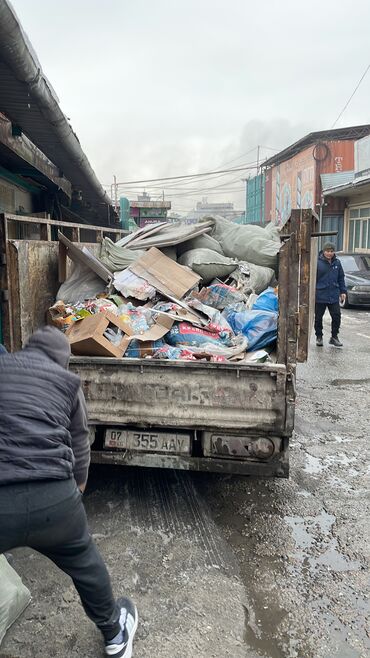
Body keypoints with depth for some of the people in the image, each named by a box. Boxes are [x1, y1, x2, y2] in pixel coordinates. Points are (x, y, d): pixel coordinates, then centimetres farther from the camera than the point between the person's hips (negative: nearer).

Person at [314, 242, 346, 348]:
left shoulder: (337, 262, 6)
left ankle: (334, 337, 17)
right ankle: (319, 337, 23)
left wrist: (343, 291, 10)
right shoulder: (317, 262, -9)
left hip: (334, 296, 3)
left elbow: (341, 278, 14)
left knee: (336, 316, 2)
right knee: (318, 318, 8)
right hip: (320, 296, -3)